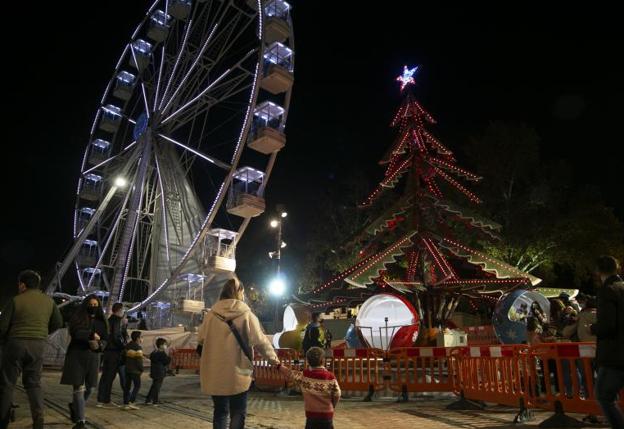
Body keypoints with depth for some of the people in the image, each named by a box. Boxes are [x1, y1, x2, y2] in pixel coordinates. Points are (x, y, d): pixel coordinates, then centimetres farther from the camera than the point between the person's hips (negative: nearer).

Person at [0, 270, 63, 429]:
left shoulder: (16, 301, -6)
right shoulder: (48, 301, 5)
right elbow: (58, 323, 7)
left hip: (16, 343, -3)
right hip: (39, 345, 3)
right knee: (34, 383, 10)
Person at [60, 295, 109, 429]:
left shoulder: (101, 322, 12)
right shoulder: (77, 318, 1)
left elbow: (105, 340, 9)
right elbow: (75, 333, -16)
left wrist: (99, 345, -11)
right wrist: (92, 335, -12)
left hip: (93, 357, 4)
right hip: (77, 356, -4)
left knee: (88, 388, 10)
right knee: (79, 387, -10)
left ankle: (74, 406, 39)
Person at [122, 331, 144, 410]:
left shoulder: (127, 345, 11)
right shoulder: (138, 347, -13)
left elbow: (124, 355, 15)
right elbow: (138, 359, -18)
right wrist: (141, 369, -9)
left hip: (127, 369, 7)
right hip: (135, 370, -7)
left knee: (127, 386, 9)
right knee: (137, 386, 0)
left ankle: (126, 403, 10)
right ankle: (131, 402, -8)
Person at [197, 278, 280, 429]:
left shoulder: (211, 314, -4)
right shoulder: (246, 315, -11)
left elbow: (200, 339, 8)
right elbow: (261, 342, -8)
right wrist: (274, 359, 5)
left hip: (215, 373, 3)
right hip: (237, 373, -3)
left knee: (220, 411, 18)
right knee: (238, 412, 12)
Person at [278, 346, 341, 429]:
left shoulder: (303, 376, -8)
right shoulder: (330, 377, -11)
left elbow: (289, 374, 4)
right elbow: (337, 395, -5)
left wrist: (278, 366, 20)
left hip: (311, 414, 1)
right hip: (327, 414, -1)